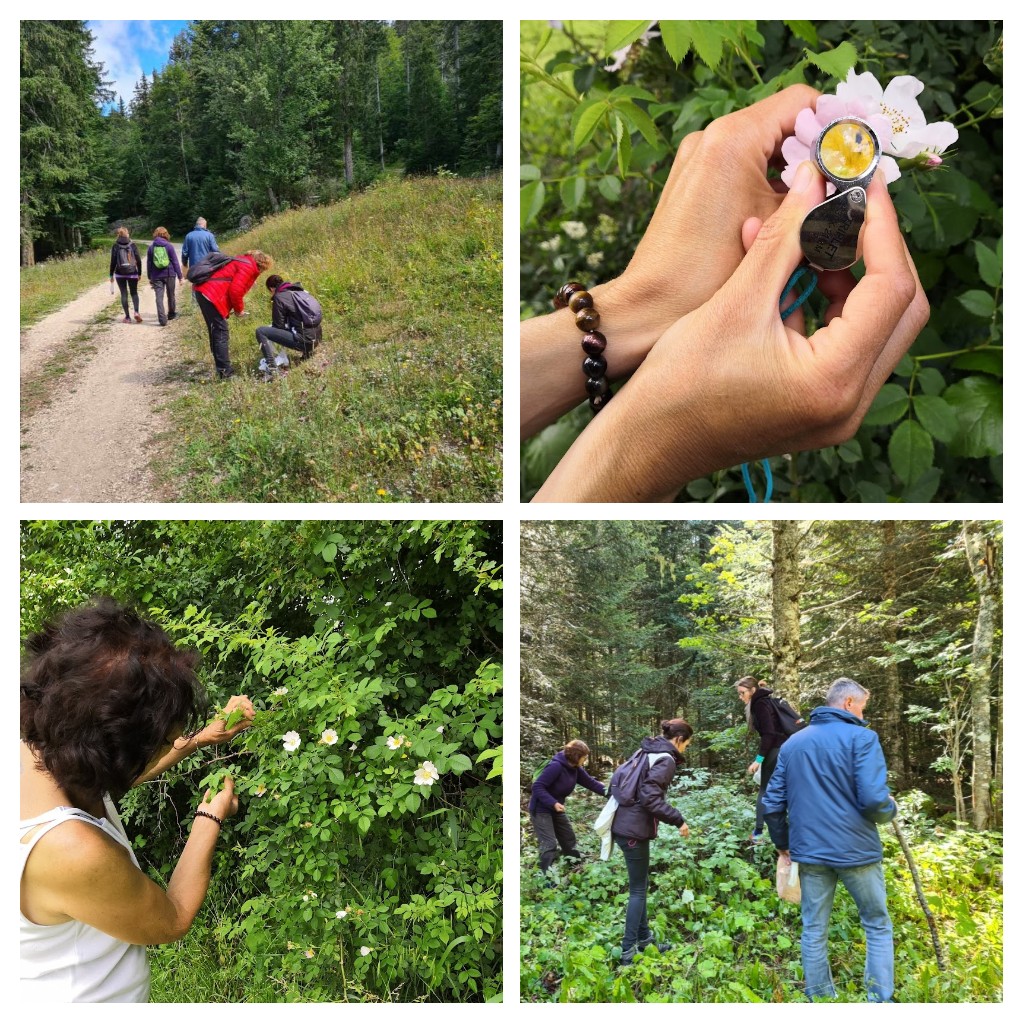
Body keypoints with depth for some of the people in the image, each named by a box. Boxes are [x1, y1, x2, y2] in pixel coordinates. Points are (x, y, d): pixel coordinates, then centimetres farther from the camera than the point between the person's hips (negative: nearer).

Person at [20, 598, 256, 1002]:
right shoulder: (74, 851, -38)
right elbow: (171, 921, -18)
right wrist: (211, 817, -6)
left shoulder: (36, 755, -17)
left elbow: (114, 774, 8)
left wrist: (202, 737, 7)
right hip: (83, 999, -7)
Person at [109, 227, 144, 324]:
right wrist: (139, 273, 8)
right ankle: (136, 312, -11)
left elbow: (113, 261, -4)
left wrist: (111, 274, 3)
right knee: (134, 293, 13)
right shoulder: (133, 245, -2)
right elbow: (139, 260, -2)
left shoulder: (115, 246, -4)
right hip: (132, 273, 1)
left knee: (124, 294, 6)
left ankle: (127, 317, 4)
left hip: (120, 274, -1)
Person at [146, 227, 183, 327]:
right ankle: (171, 313, 34)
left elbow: (148, 264, 8)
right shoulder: (169, 246, -3)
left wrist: (150, 277, 16)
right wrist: (179, 275, 1)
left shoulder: (151, 248, 3)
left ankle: (162, 319, -13)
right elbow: (175, 262, -3)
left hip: (156, 276, 0)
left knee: (159, 297, -2)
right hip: (169, 274, 0)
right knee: (171, 296, 17)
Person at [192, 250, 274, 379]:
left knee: (216, 331, 19)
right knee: (221, 332, -8)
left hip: (204, 291, 10)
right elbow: (235, 290, -17)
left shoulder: (243, 262, 23)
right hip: (211, 295, -10)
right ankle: (225, 371, -8)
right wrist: (239, 309, -3)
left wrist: (238, 307, 16)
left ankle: (221, 364, 28)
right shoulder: (248, 267, -8)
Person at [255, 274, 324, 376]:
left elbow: (278, 326, -3)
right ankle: (307, 352, 24)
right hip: (316, 338, 8)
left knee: (260, 331, -7)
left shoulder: (279, 297, -5)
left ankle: (272, 366, -17)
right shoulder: (300, 291, 17)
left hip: (303, 340, -8)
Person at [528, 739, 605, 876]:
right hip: (541, 810, -9)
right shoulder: (556, 766, -29)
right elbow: (538, 787, -29)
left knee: (569, 840, 17)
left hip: (557, 810, 9)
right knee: (550, 845, -11)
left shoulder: (575, 769, -3)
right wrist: (553, 803, -36)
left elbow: (590, 782, 3)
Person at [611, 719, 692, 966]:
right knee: (638, 889, 1)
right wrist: (678, 820, -19)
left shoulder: (648, 751, 13)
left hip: (625, 825, 9)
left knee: (640, 885, 18)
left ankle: (644, 939, 28)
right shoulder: (666, 760, -14)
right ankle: (628, 951, 6)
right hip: (634, 830, -9)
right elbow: (650, 797, -25)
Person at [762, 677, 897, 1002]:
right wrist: (890, 809, 4)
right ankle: (880, 1000, 11)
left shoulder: (792, 743, 8)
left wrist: (782, 844, 21)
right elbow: (873, 800, -18)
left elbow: (772, 805, 9)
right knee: (878, 926, 12)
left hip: (810, 852, 4)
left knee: (814, 931, 12)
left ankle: (818, 997, 18)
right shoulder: (861, 737, -9)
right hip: (855, 850, -4)